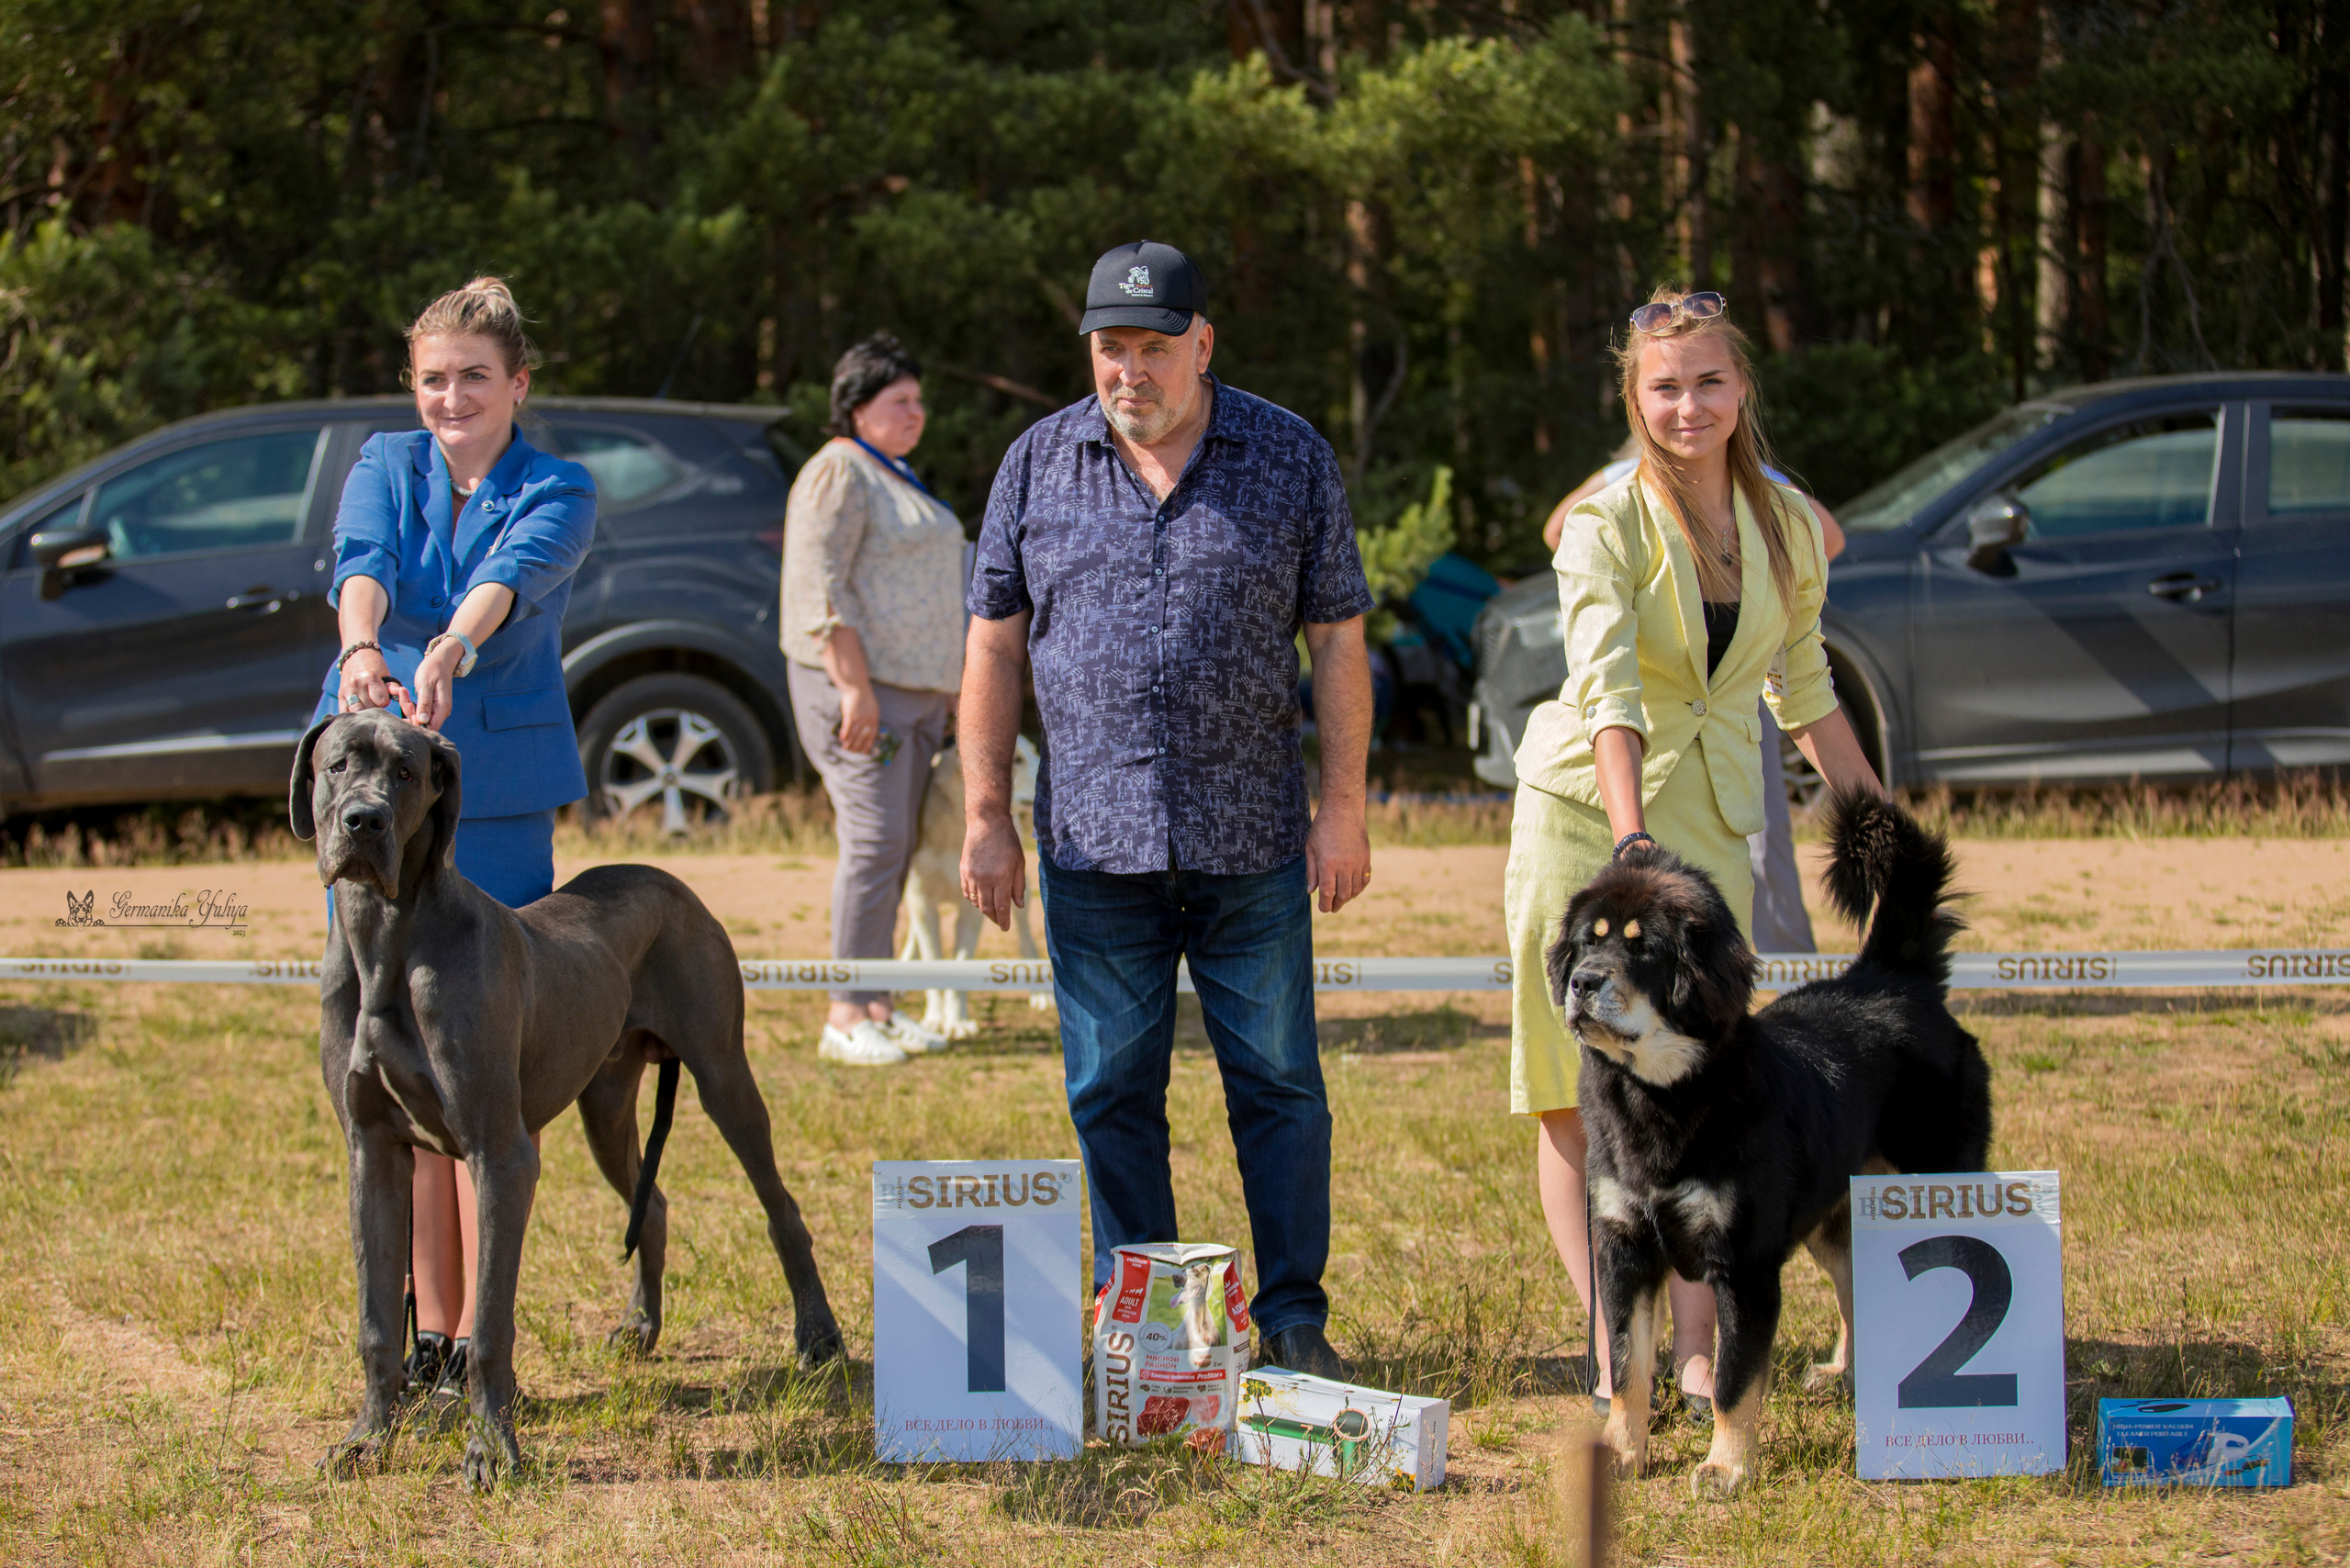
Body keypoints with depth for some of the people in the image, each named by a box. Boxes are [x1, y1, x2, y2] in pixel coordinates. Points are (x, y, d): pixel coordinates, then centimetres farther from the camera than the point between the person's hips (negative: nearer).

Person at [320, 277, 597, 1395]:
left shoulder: (557, 494, 2)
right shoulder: (384, 467, 9)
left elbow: (514, 575, -21)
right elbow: (363, 564, -12)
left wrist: (451, 650, -42)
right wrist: (361, 651, -35)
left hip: (496, 799, -3)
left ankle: (481, 1336, -2)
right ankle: (431, 1331, 13)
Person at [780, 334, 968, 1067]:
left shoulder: (897, 479, 20)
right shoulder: (838, 474, -10)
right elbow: (818, 588, -18)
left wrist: (952, 689, 23)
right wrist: (855, 689, -23)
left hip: (914, 689, 9)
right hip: (859, 686, -9)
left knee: (894, 849, 7)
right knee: (874, 840, -14)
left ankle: (877, 1007, 10)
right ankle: (845, 1018, -13)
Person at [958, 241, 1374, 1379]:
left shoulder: (1291, 461, 3)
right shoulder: (1038, 465, 6)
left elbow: (1337, 645, 4)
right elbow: (994, 648, 8)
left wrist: (1343, 810, -2)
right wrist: (985, 818, 2)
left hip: (1252, 845, -1)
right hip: (1094, 847, 1)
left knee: (1278, 1084, 1)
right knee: (1112, 1092, 5)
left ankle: (1294, 1320, 9)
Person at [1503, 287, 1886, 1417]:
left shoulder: (1787, 526, 3)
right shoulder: (1606, 523, -12)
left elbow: (1805, 692, 17)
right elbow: (1607, 691, -24)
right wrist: (1633, 842, -37)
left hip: (1712, 823, 3)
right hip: (1584, 811, -3)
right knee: (1575, 1093, -2)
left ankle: (1696, 1356, -3)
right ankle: (1611, 1354, 2)